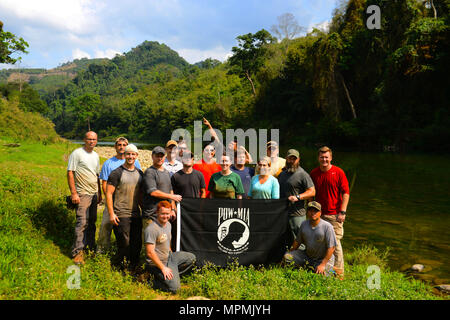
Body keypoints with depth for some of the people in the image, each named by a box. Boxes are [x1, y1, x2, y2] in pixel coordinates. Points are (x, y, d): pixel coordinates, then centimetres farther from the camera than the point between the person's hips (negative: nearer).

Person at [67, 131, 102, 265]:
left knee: (92, 222, 13)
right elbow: (70, 173, -11)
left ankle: (91, 246, 25)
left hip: (94, 194, 7)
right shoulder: (77, 153, -7)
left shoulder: (96, 155, 15)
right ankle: (77, 252, -2)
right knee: (82, 222, -10)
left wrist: (99, 193, 20)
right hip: (82, 194, -7)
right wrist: (73, 193, -16)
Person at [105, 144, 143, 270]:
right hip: (121, 216, -5)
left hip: (136, 215, 6)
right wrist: (111, 214, -14)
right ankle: (117, 266, 18)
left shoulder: (140, 173, 12)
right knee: (124, 244, -4)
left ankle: (134, 268, 26)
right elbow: (109, 193, -8)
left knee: (137, 244, 10)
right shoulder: (116, 173, -6)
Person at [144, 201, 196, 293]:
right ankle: (156, 280, 5)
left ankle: (172, 276, 5)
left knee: (191, 258, 8)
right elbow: (150, 252, -24)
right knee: (174, 287, -19)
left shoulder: (168, 224, 7)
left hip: (169, 256, 9)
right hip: (157, 262, -9)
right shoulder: (151, 229, -22)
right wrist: (163, 268, -22)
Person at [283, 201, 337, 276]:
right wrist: (290, 253, 10)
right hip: (307, 255, 4)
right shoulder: (304, 224, -1)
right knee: (287, 256, -11)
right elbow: (297, 241, 12)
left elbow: (331, 247, -18)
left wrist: (322, 264, -20)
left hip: (324, 259, -4)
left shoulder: (327, 226, -18)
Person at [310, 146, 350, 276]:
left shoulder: (338, 172, -4)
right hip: (319, 214, 4)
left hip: (334, 214, -3)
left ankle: (338, 270, 11)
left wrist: (342, 212, -10)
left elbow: (346, 193, -4)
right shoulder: (314, 173, 6)